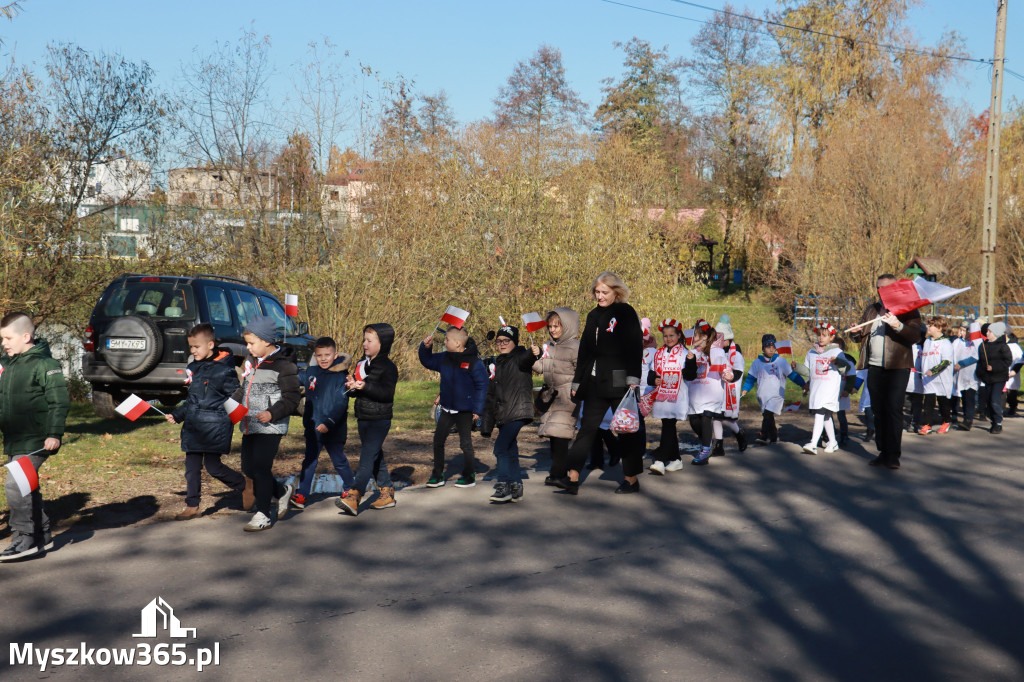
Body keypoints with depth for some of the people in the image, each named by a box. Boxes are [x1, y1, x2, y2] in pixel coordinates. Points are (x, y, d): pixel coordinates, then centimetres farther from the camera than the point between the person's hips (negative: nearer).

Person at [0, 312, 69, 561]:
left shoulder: (45, 364, -12)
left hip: (35, 441, -8)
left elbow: (59, 402, -15)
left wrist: (54, 434, -20)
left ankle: (25, 538, -4)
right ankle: (42, 536, 25)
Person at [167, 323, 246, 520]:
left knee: (213, 465, -6)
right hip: (193, 426, 7)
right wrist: (177, 415, 15)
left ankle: (246, 486, 15)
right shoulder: (193, 368, 14)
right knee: (192, 466, 7)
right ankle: (192, 506, 16)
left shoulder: (224, 369, -9)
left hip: (215, 426, -7)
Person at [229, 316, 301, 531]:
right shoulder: (251, 361, 13)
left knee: (261, 469, -8)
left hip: (271, 427, -8)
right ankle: (282, 491, 32)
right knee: (248, 469, 10)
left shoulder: (283, 365, -12)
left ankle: (262, 516, 2)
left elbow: (291, 398, -13)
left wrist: (272, 413, -25)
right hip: (249, 425, 8)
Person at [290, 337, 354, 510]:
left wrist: (328, 423, -29)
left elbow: (341, 404, -20)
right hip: (313, 428, 4)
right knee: (309, 461, 5)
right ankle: (301, 495, 7)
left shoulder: (341, 376, -13)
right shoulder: (310, 372, 3)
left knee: (339, 460, 12)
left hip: (334, 429, -4)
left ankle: (349, 488, 34)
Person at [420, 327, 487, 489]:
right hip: (446, 409, 6)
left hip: (465, 411, -6)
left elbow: (481, 386, -14)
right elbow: (427, 361, 18)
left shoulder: (473, 362, -17)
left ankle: (469, 476, 19)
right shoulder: (444, 358, 1)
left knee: (466, 443, 5)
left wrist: (477, 410, -15)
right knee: (438, 440, 10)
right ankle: (437, 475, 21)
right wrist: (426, 347, -2)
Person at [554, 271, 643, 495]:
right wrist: (577, 382, 16)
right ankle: (573, 479, 0)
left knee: (625, 430, 3)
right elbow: (584, 351, 18)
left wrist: (633, 380, -18)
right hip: (594, 382, 6)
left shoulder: (626, 313, -4)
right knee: (587, 428, 2)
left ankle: (632, 480, 14)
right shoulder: (593, 316, 15)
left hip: (619, 382, -6)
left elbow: (635, 348, -10)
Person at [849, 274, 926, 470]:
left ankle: (893, 455, -8)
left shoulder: (907, 309, 0)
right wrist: (856, 333, -1)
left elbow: (916, 336, -12)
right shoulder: (872, 310, 18)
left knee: (893, 409, -10)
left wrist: (898, 326, -28)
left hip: (897, 368, -6)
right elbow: (861, 336, 23)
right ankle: (883, 452, 17)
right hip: (874, 368, 6)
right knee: (878, 410, 9)